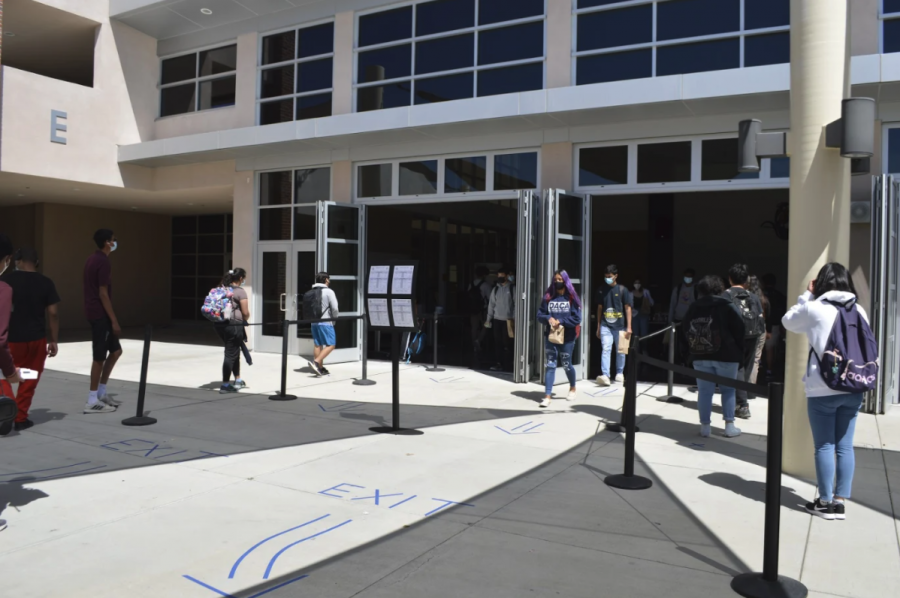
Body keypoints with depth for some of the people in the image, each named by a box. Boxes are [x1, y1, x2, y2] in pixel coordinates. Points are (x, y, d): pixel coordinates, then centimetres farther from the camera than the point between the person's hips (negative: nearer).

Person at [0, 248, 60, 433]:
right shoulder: (46, 283, -1)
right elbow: (53, 313, -1)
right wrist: (54, 341, 5)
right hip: (37, 338, 2)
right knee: (29, 379, 12)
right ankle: (20, 418, 18)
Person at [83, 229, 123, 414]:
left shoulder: (92, 259, 14)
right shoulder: (103, 262, -16)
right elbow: (103, 294, -19)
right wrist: (114, 321, -18)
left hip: (94, 313, 10)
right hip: (100, 315, -10)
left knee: (115, 351, 15)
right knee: (100, 357, -3)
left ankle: (101, 393, 20)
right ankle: (92, 402, 3)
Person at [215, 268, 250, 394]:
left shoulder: (222, 289, 13)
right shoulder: (240, 291, -9)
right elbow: (245, 313, -12)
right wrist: (245, 320, 10)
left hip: (220, 324, 8)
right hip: (234, 325, -8)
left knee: (234, 351, 21)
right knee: (230, 354, -1)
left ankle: (238, 380, 31)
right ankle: (225, 385, 1)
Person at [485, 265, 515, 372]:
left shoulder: (512, 288, -1)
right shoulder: (496, 289, 11)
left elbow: (516, 304, -3)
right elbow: (491, 304, 12)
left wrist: (514, 318, -8)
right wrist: (488, 319, 8)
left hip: (508, 320, -4)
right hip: (497, 319, 4)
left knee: (507, 343, -2)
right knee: (497, 343, 4)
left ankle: (507, 365, 4)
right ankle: (498, 363, 10)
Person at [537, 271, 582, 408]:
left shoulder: (571, 298, -5)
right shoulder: (548, 297, 2)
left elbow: (577, 319, -9)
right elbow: (540, 315, 2)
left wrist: (561, 321, -18)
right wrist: (549, 318, -17)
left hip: (567, 338, -1)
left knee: (566, 365, 14)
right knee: (550, 365, -2)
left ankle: (573, 389, 40)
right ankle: (548, 396, -1)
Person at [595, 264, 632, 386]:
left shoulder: (622, 290, -1)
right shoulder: (602, 290, 6)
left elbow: (628, 308, -1)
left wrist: (629, 327, -6)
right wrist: (598, 326, 13)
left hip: (620, 326, -1)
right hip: (605, 326, 1)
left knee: (620, 351, 10)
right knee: (606, 349, -11)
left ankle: (619, 374, 25)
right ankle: (605, 375, -17)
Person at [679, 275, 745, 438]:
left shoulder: (692, 309, 9)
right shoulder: (726, 306, -4)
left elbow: (684, 333, 10)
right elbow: (738, 329, -7)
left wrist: (688, 352, 14)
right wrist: (739, 352, 1)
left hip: (700, 357, 3)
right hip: (725, 356, -3)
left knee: (704, 391, 6)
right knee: (728, 390, 7)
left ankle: (705, 426, 8)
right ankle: (729, 426, 7)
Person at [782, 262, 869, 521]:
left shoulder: (813, 309, -7)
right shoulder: (859, 311, 8)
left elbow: (788, 322, 10)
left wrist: (807, 295, 14)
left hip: (823, 389, -4)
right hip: (853, 388, 5)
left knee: (825, 446, 3)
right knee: (845, 446, 8)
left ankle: (826, 502, 8)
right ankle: (840, 500, 13)